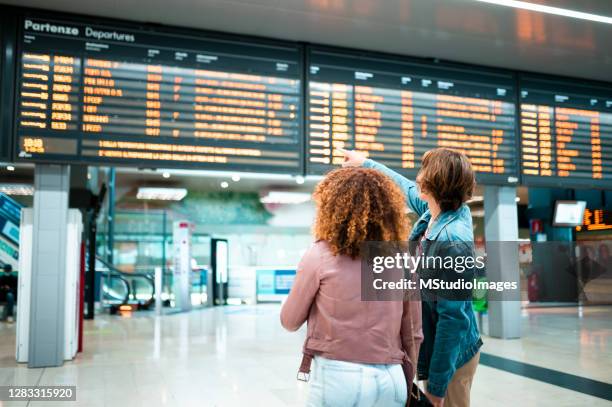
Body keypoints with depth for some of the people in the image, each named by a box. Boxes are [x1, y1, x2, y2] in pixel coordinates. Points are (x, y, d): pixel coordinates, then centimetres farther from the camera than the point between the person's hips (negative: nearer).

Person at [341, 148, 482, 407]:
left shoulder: (451, 240, -28)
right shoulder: (434, 212, -3)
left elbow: (453, 317, -26)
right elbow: (406, 188, 18)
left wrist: (437, 385, -21)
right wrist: (365, 163, 31)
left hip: (450, 355, -8)